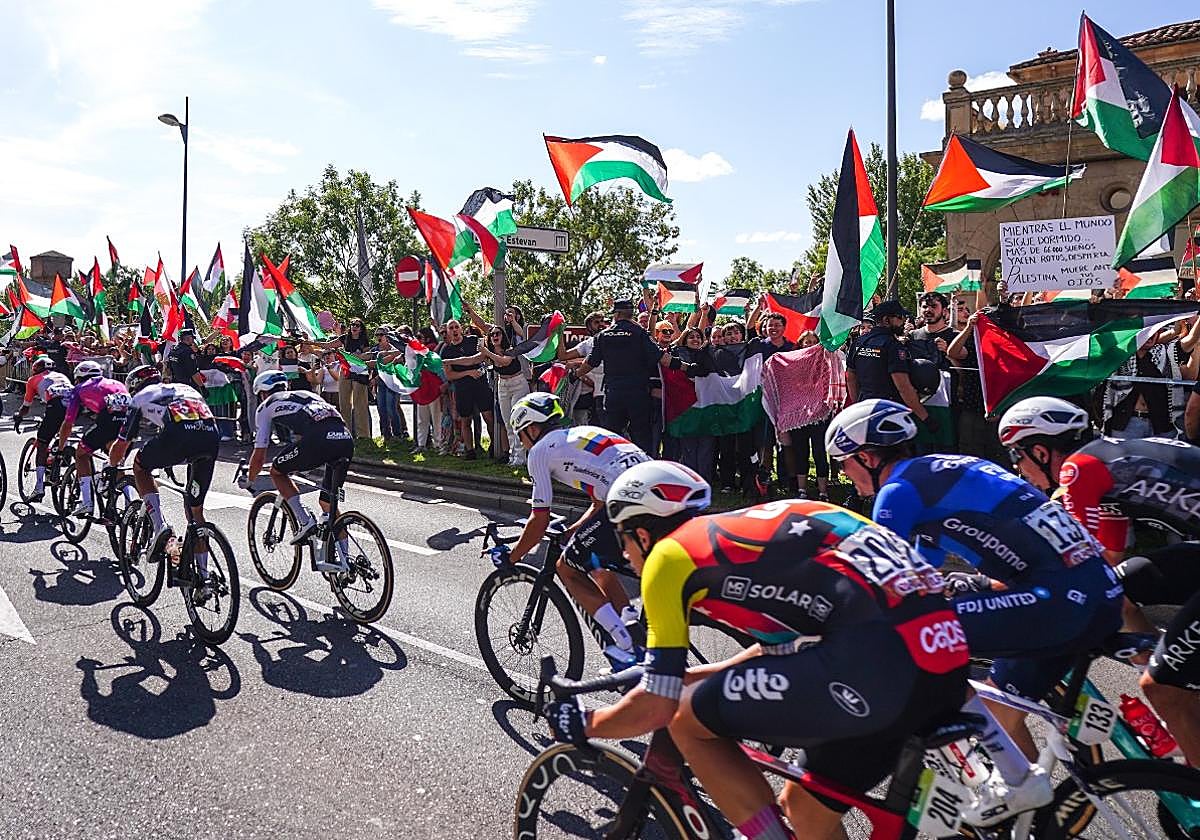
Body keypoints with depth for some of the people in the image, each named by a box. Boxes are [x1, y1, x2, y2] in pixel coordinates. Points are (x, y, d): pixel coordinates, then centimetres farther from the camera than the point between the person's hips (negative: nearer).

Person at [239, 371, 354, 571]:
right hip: (346, 439, 6)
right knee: (328, 502, 20)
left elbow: (259, 454, 23)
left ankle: (304, 522, 8)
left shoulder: (266, 406, 23)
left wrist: (248, 481, 41)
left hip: (318, 439, -6)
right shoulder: (306, 394, 38)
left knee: (277, 471, 21)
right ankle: (344, 559, 17)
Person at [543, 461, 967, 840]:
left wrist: (586, 725, 26)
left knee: (688, 720, 8)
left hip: (878, 660, -9)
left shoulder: (669, 554, 5)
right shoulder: (740, 527, 26)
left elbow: (656, 707, 7)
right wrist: (686, 676, 47)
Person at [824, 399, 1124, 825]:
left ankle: (1017, 780, -1)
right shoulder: (939, 471, 20)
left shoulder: (898, 490, -7)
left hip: (1062, 597, -10)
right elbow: (917, 579, 31)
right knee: (998, 710, 19)